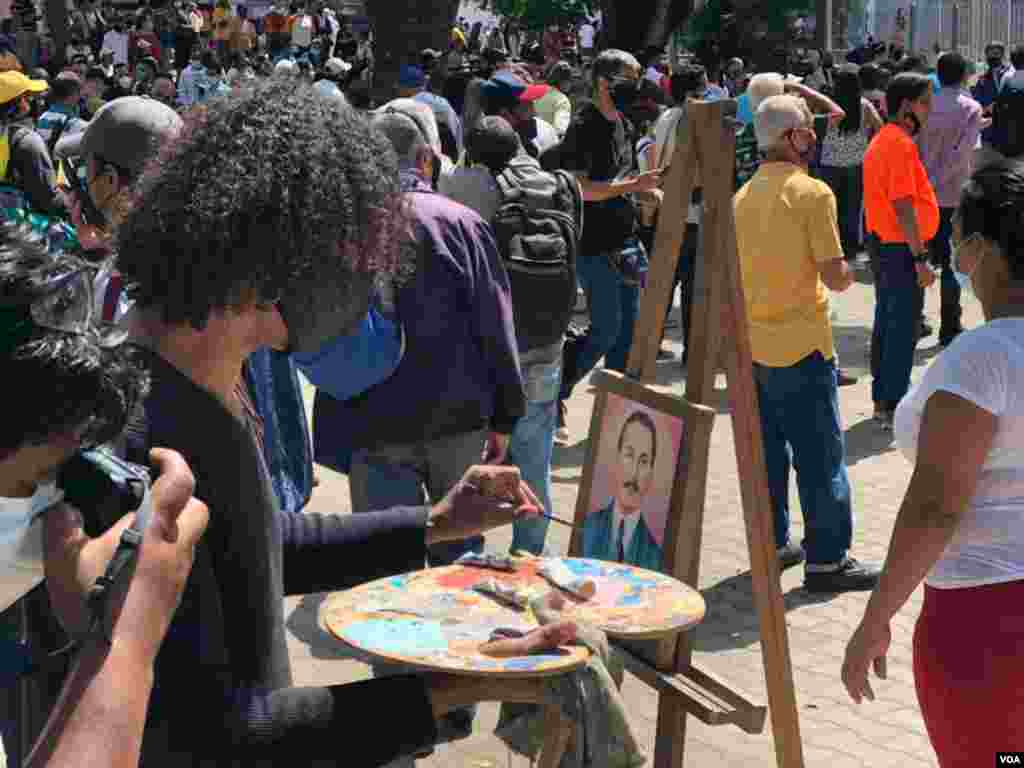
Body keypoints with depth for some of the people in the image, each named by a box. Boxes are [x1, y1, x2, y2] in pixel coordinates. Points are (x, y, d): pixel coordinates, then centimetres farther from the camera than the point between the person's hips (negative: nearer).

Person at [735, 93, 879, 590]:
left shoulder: (743, 195, 8)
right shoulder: (813, 192, -13)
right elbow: (834, 276, -14)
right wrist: (847, 274, 7)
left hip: (751, 342, 7)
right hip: (800, 344, -7)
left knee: (767, 450, 16)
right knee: (820, 456, 1)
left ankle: (772, 544, 24)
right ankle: (827, 560, 6)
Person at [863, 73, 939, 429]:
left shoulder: (881, 140, 12)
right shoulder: (900, 143, -18)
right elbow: (904, 206, -23)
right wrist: (920, 258, -21)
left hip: (884, 246, 10)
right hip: (901, 250, -10)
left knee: (886, 325, 15)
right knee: (903, 330, -2)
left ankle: (882, 398, 23)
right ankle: (893, 406, 4)